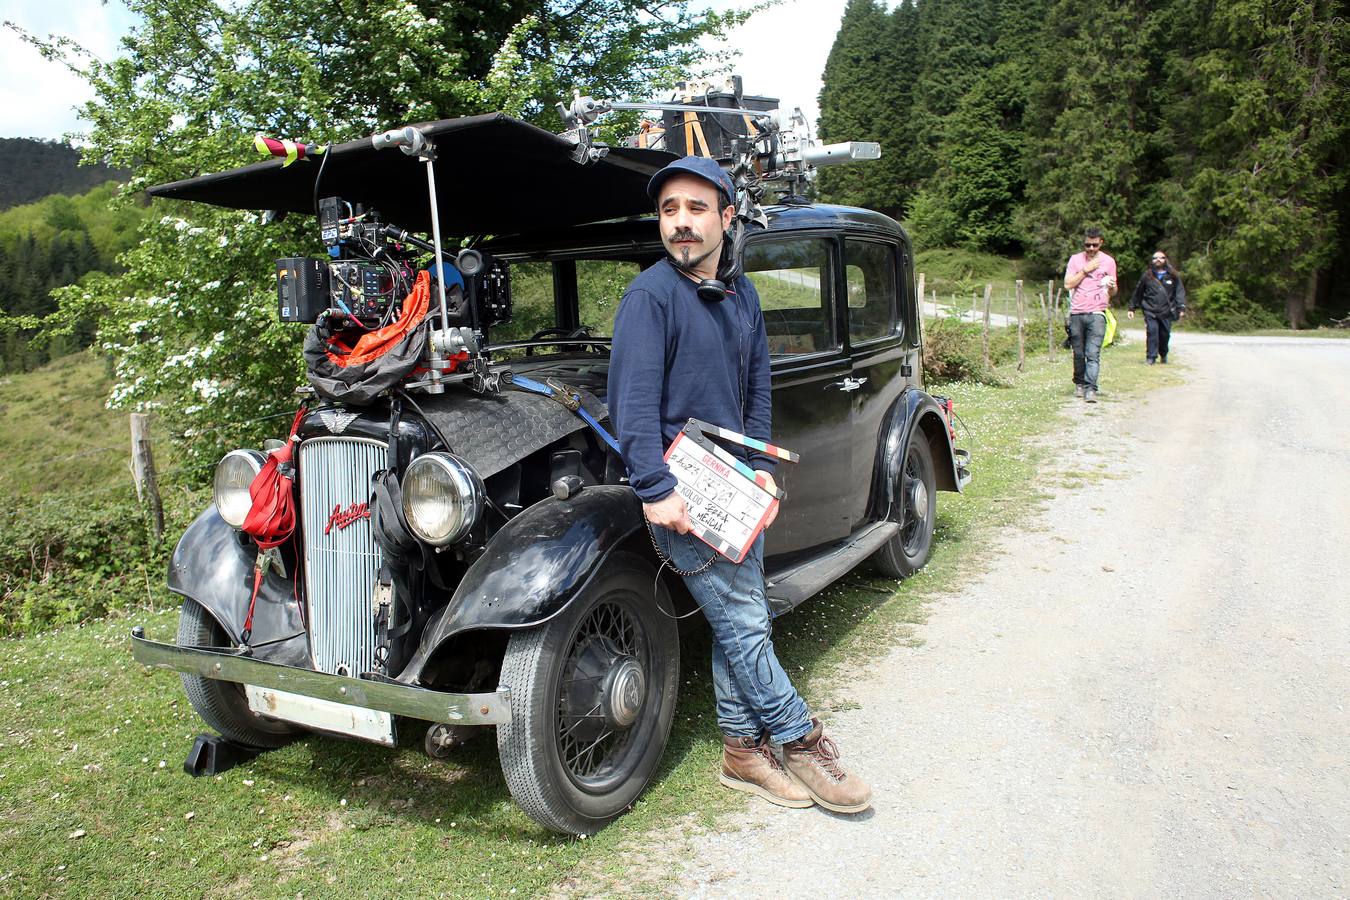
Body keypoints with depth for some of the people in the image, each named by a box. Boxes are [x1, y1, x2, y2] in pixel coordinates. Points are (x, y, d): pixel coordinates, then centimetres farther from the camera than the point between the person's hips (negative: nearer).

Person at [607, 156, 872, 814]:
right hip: (682, 492, -7)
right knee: (744, 622, -3)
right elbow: (634, 401, -19)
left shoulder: (741, 293, 11)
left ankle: (743, 748, 24)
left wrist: (762, 466, 6)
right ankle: (801, 742, 13)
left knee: (742, 619, 11)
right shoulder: (650, 295, -12)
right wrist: (656, 490, -24)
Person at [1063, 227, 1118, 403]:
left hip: (1097, 314, -1)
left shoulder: (1108, 261, 9)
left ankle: (1091, 389, -17)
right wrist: (1086, 270, -6)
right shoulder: (1075, 259, 10)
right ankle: (1079, 384, 20)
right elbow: (1068, 285, 0)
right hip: (1077, 313, 1)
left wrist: (1111, 287, -10)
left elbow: (1113, 293, 13)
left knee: (1093, 354, -12)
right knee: (1078, 353, 4)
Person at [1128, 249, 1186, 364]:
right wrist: (1132, 308, 13)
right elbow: (1137, 293, 12)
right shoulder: (1147, 276, 6)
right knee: (1152, 332, -12)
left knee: (1165, 334, 7)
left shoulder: (1173, 276, 6)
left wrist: (1181, 308, -5)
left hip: (1166, 311, 1)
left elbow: (1180, 292, 5)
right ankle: (1151, 357, -6)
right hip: (1150, 311, -1)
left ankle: (1163, 355, 30)